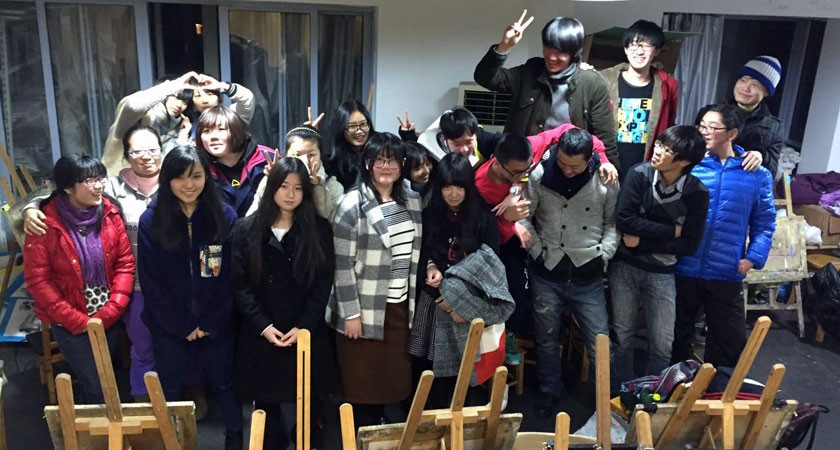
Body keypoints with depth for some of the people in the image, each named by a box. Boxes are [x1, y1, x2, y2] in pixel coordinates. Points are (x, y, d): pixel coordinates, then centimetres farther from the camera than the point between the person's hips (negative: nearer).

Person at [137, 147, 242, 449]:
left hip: (217, 323, 0)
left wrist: (211, 322, -10)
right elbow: (151, 281, -7)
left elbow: (231, 277, -6)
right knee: (169, 388, 14)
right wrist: (182, 325, -10)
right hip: (169, 325, 0)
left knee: (223, 383, 15)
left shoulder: (225, 216, -7)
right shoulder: (151, 220, -7)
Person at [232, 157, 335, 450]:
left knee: (305, 403, 8)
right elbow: (240, 284, -2)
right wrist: (263, 326, -12)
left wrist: (304, 327, -12)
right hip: (260, 335, 0)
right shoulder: (246, 229, 2)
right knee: (266, 403, 9)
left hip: (306, 334, 0)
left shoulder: (319, 229, 2)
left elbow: (323, 283, -2)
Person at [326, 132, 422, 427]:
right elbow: (342, 263, -14)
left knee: (393, 376, 16)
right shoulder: (353, 205, -12)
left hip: (400, 306, 5)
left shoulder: (412, 201, 6)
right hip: (364, 308, -5)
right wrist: (350, 313, -15)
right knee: (362, 380, 9)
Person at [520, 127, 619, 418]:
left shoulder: (605, 181, -5)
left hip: (588, 278, 0)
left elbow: (613, 222, 6)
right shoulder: (540, 176, -7)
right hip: (547, 275, 1)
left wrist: (603, 255, -5)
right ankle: (550, 391, 38)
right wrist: (538, 252, -6)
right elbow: (524, 216, 0)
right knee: (547, 340, 16)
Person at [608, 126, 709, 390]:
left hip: (662, 273, 1)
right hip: (625, 266, 0)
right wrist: (671, 230, -15)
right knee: (622, 337, 10)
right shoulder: (639, 175, -11)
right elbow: (623, 220, -18)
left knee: (662, 344, 6)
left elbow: (689, 246, -10)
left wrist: (642, 242, -15)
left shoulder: (697, 193, -9)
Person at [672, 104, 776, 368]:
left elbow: (764, 222, 4)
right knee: (677, 334, 16)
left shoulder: (757, 175, 1)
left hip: (726, 274, 1)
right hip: (683, 269, 0)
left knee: (730, 341, 12)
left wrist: (753, 258, -8)